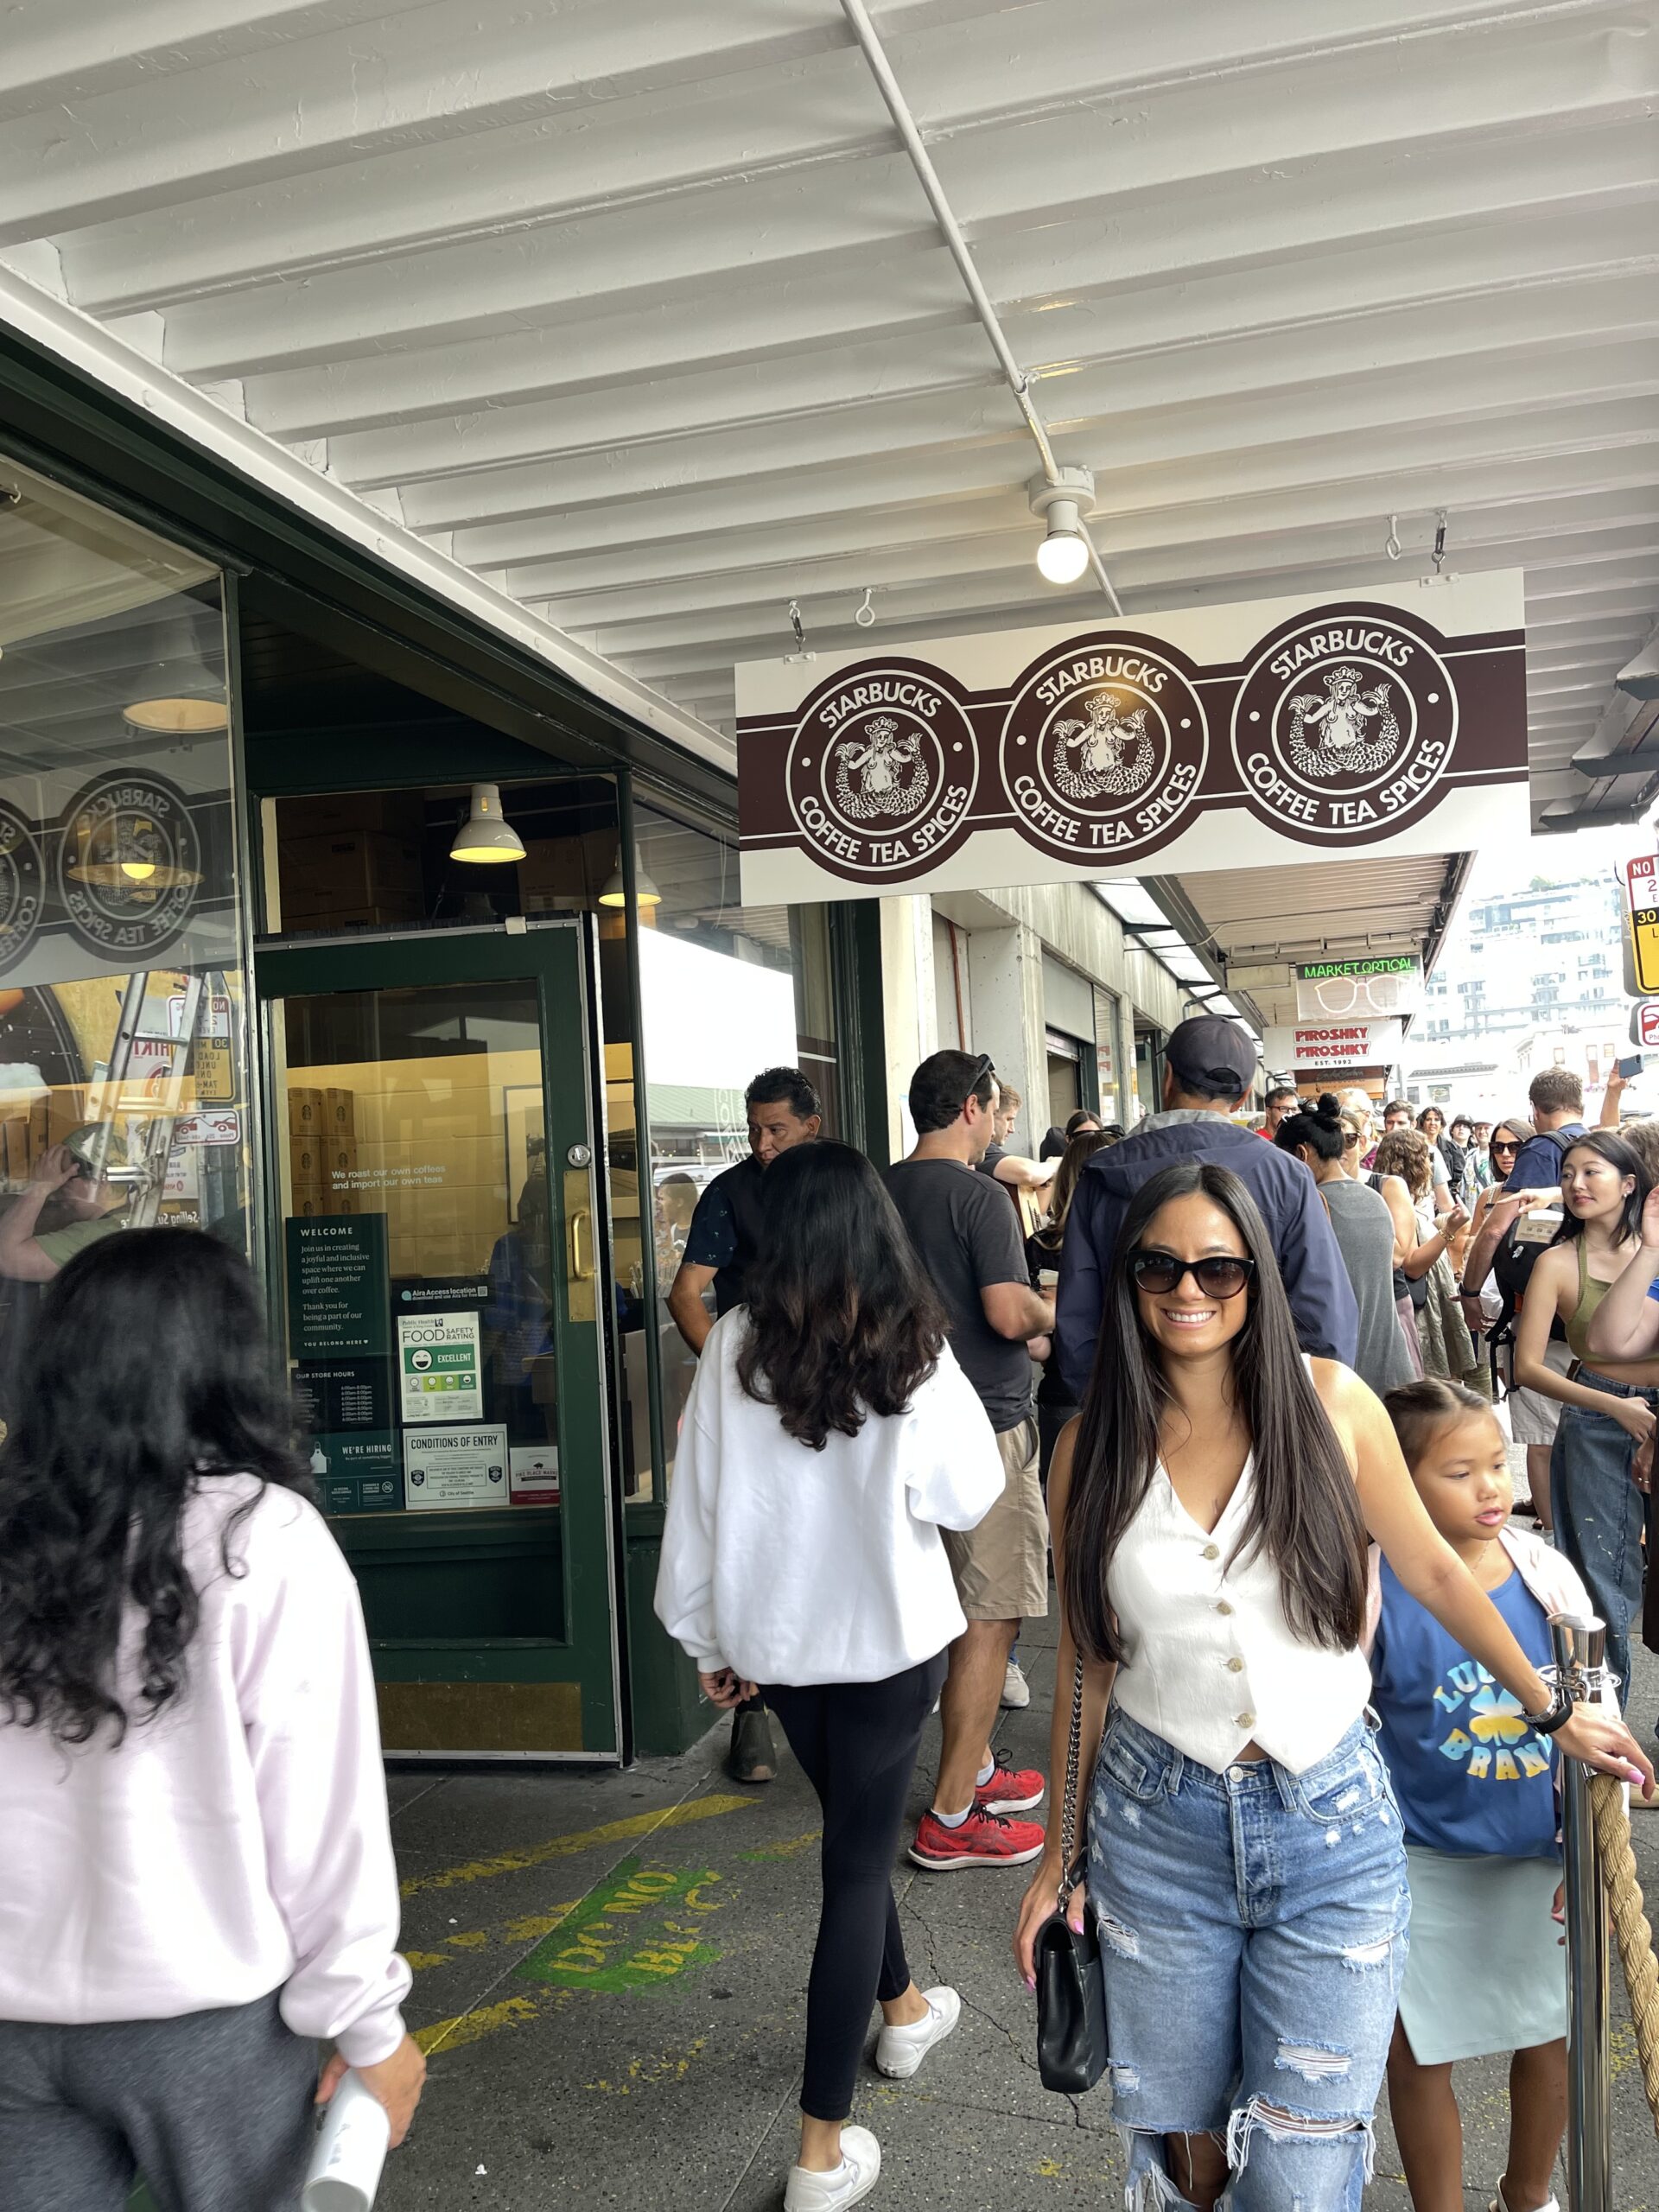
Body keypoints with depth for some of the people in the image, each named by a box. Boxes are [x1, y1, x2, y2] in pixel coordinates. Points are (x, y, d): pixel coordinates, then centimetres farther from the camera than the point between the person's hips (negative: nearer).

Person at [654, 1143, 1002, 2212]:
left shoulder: (736, 1346, -10)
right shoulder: (912, 1350, -14)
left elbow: (699, 1499, -4)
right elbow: (971, 1494, -6)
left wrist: (709, 1637, 8)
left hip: (775, 1630, 3)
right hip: (890, 1631, -3)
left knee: (856, 1824, 25)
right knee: (860, 1857, 8)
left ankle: (902, 2010, 48)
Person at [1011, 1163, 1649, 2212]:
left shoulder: (1332, 1404, -7)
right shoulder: (1093, 1450, -3)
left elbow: (1430, 1568, 7)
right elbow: (1086, 1663, 5)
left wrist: (1553, 1709, 14)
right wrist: (1060, 1852, 9)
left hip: (1329, 1817, -1)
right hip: (1157, 1821, 1)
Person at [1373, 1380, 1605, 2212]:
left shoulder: (1545, 1571, -10)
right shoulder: (1376, 1589, -19)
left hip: (1539, 1854, 3)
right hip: (1424, 1863, -3)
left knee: (1549, 2039, 20)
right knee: (1419, 2055, 10)